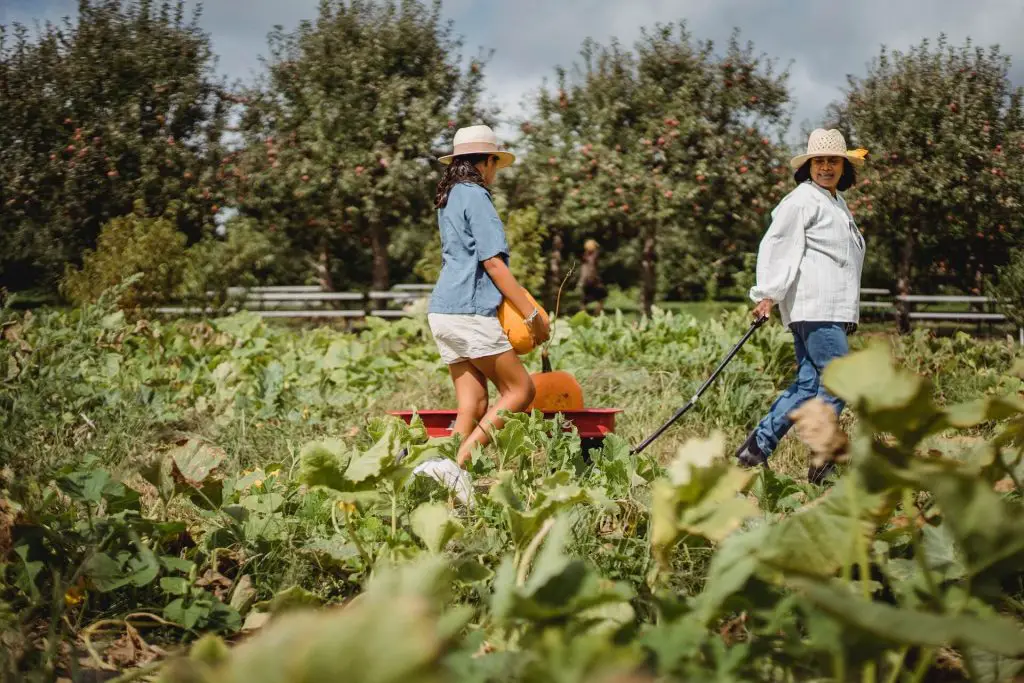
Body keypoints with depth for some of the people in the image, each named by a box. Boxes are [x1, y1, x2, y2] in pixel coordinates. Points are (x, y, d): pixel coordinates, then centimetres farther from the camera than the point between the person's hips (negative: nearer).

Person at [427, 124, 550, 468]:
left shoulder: (448, 198, 20)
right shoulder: (475, 196, -7)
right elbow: (492, 262, -13)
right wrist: (532, 316, -11)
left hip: (442, 312, 9)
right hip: (470, 313, -9)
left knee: (473, 403, 6)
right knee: (521, 389, -3)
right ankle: (459, 461, -14)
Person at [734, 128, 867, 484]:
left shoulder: (836, 201, 23)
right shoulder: (801, 200, -7)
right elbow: (776, 246, -14)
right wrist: (768, 294, -20)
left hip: (832, 309, 10)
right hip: (813, 308, -10)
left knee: (808, 383, 7)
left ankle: (758, 445, 8)